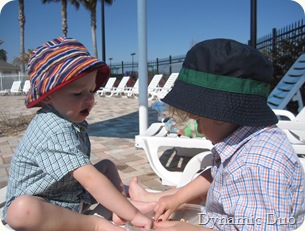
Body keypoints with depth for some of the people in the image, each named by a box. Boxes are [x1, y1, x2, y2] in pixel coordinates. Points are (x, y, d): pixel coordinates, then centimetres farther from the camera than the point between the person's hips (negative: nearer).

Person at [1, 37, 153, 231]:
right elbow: (90, 179, -35)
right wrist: (133, 215, -33)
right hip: (40, 206, -9)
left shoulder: (73, 121, 2)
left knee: (107, 165, 12)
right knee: (22, 210, -40)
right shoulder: (55, 131, -28)